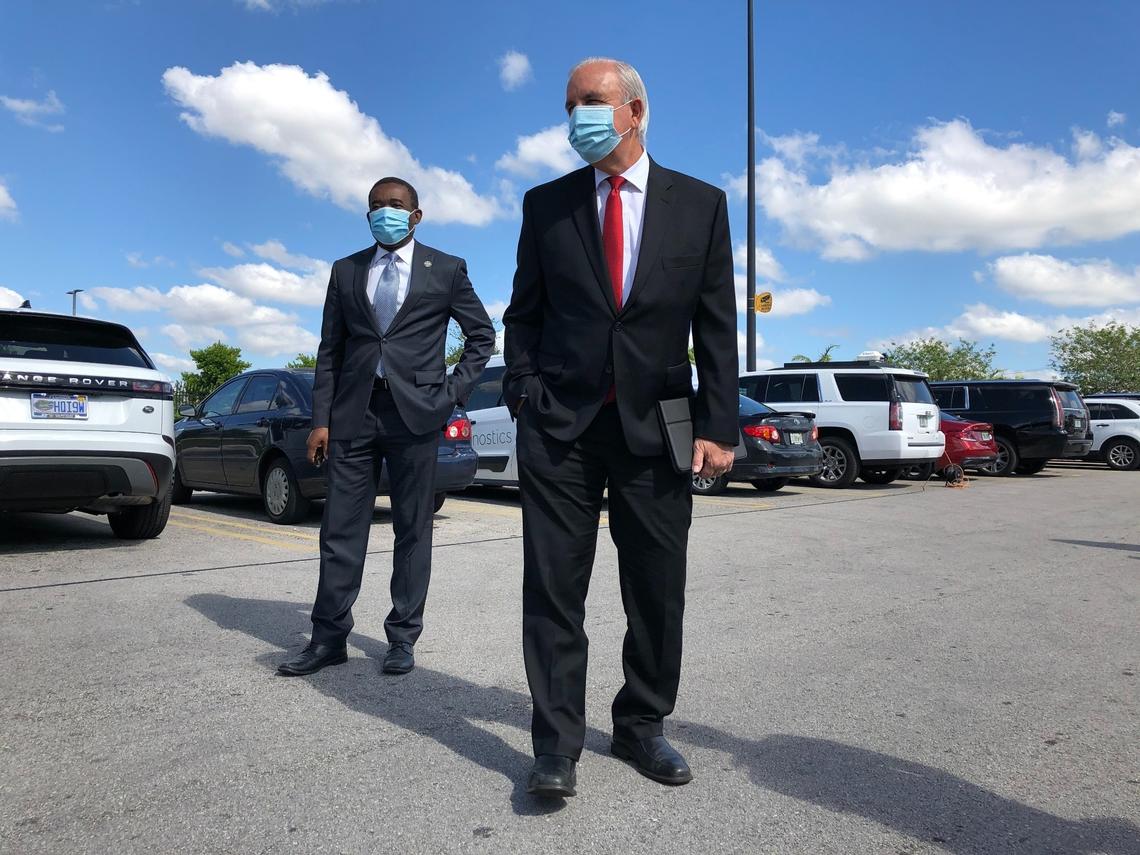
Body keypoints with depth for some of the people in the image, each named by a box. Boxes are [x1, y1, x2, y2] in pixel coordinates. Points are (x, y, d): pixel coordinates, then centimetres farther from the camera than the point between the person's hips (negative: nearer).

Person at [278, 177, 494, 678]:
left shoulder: (446, 270, 7)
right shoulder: (345, 271, 14)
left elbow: (482, 334, 12)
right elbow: (330, 350, 10)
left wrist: (454, 390, 0)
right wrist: (321, 419, 3)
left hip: (415, 412, -2)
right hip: (353, 413, 3)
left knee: (412, 529, 4)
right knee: (341, 528, 4)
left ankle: (402, 638, 15)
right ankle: (329, 637, 14)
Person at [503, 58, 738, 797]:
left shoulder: (700, 204, 5)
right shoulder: (546, 204, 8)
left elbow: (717, 326, 2)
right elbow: (525, 314, 10)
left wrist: (718, 427, -5)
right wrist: (524, 395, -3)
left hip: (655, 425, 0)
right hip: (561, 423, 0)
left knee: (658, 589, 7)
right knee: (554, 586, 1)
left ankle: (642, 725, 26)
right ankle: (557, 741, 13)